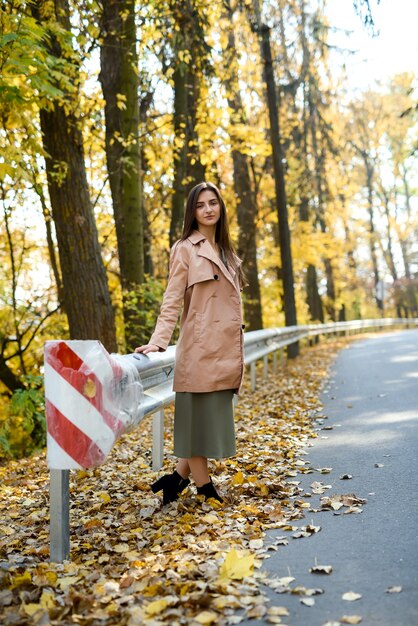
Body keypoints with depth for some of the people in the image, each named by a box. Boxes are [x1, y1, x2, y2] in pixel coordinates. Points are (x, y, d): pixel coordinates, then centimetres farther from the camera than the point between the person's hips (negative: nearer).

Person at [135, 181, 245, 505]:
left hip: (226, 349, 7)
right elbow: (172, 302, -7)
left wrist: (238, 354, 18)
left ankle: (180, 477, 22)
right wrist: (158, 341, -20)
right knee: (199, 416, 0)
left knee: (215, 418, 9)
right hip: (200, 348, -7)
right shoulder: (185, 249, -2)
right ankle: (205, 489, 12)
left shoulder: (226, 251, 18)